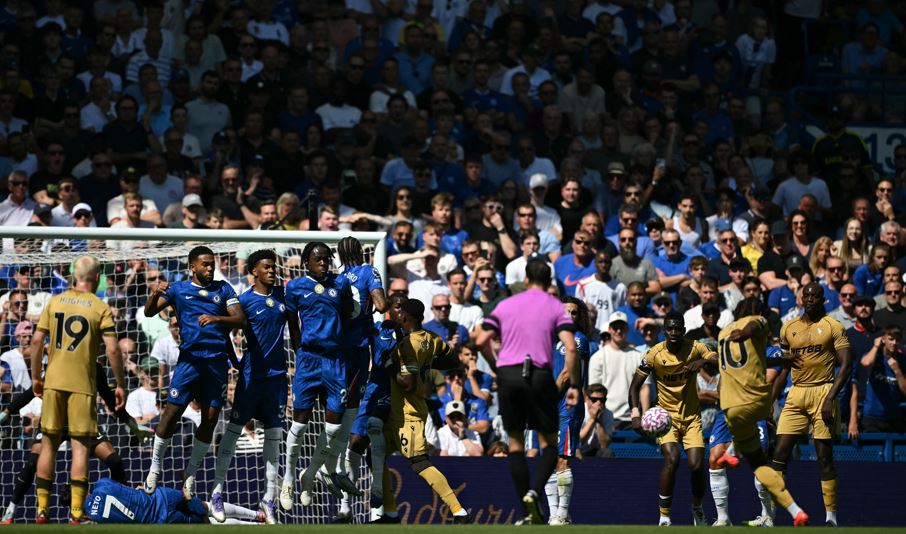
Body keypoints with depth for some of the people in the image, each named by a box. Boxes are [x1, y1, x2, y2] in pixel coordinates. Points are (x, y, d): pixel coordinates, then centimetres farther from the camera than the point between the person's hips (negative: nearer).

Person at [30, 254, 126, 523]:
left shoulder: (55, 302, 6)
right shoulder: (100, 308, -4)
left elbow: (37, 341, 3)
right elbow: (112, 350, -9)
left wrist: (36, 376, 13)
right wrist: (120, 385, -1)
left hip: (53, 381, 3)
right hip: (82, 385, -3)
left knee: (49, 443, 10)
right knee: (80, 446, 0)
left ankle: (42, 509, 11)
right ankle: (76, 512, -5)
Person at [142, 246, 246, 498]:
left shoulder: (223, 289, 11)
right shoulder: (178, 289, 7)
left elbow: (241, 319, 2)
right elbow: (149, 312, -2)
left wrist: (217, 318, -18)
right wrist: (156, 294, -24)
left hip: (217, 361, 2)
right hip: (189, 360, -2)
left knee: (210, 419, 2)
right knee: (172, 413, -9)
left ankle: (190, 473, 15)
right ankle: (155, 467, 5)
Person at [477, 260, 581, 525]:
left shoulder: (506, 305, 13)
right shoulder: (556, 307, 7)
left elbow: (481, 341, 8)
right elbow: (570, 347, -5)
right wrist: (574, 386, -1)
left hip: (507, 375, 2)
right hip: (540, 375, -2)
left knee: (515, 442, 10)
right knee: (549, 443, 9)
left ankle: (528, 512, 6)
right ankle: (534, 492, -18)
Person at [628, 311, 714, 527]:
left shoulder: (695, 349, -8)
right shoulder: (654, 354, -10)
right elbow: (635, 385, -5)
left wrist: (703, 361, -37)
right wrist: (635, 413, -19)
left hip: (691, 416, 2)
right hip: (666, 416, -2)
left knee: (697, 465, -10)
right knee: (672, 459, -24)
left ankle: (698, 509, 19)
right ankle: (664, 515, -13)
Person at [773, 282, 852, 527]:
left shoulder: (833, 327, 0)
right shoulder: (788, 328, 13)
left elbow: (845, 365, -5)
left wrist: (830, 398, -15)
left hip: (822, 392, -4)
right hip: (796, 395, 4)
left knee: (825, 456, -3)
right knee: (780, 453, -4)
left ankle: (831, 515, 3)